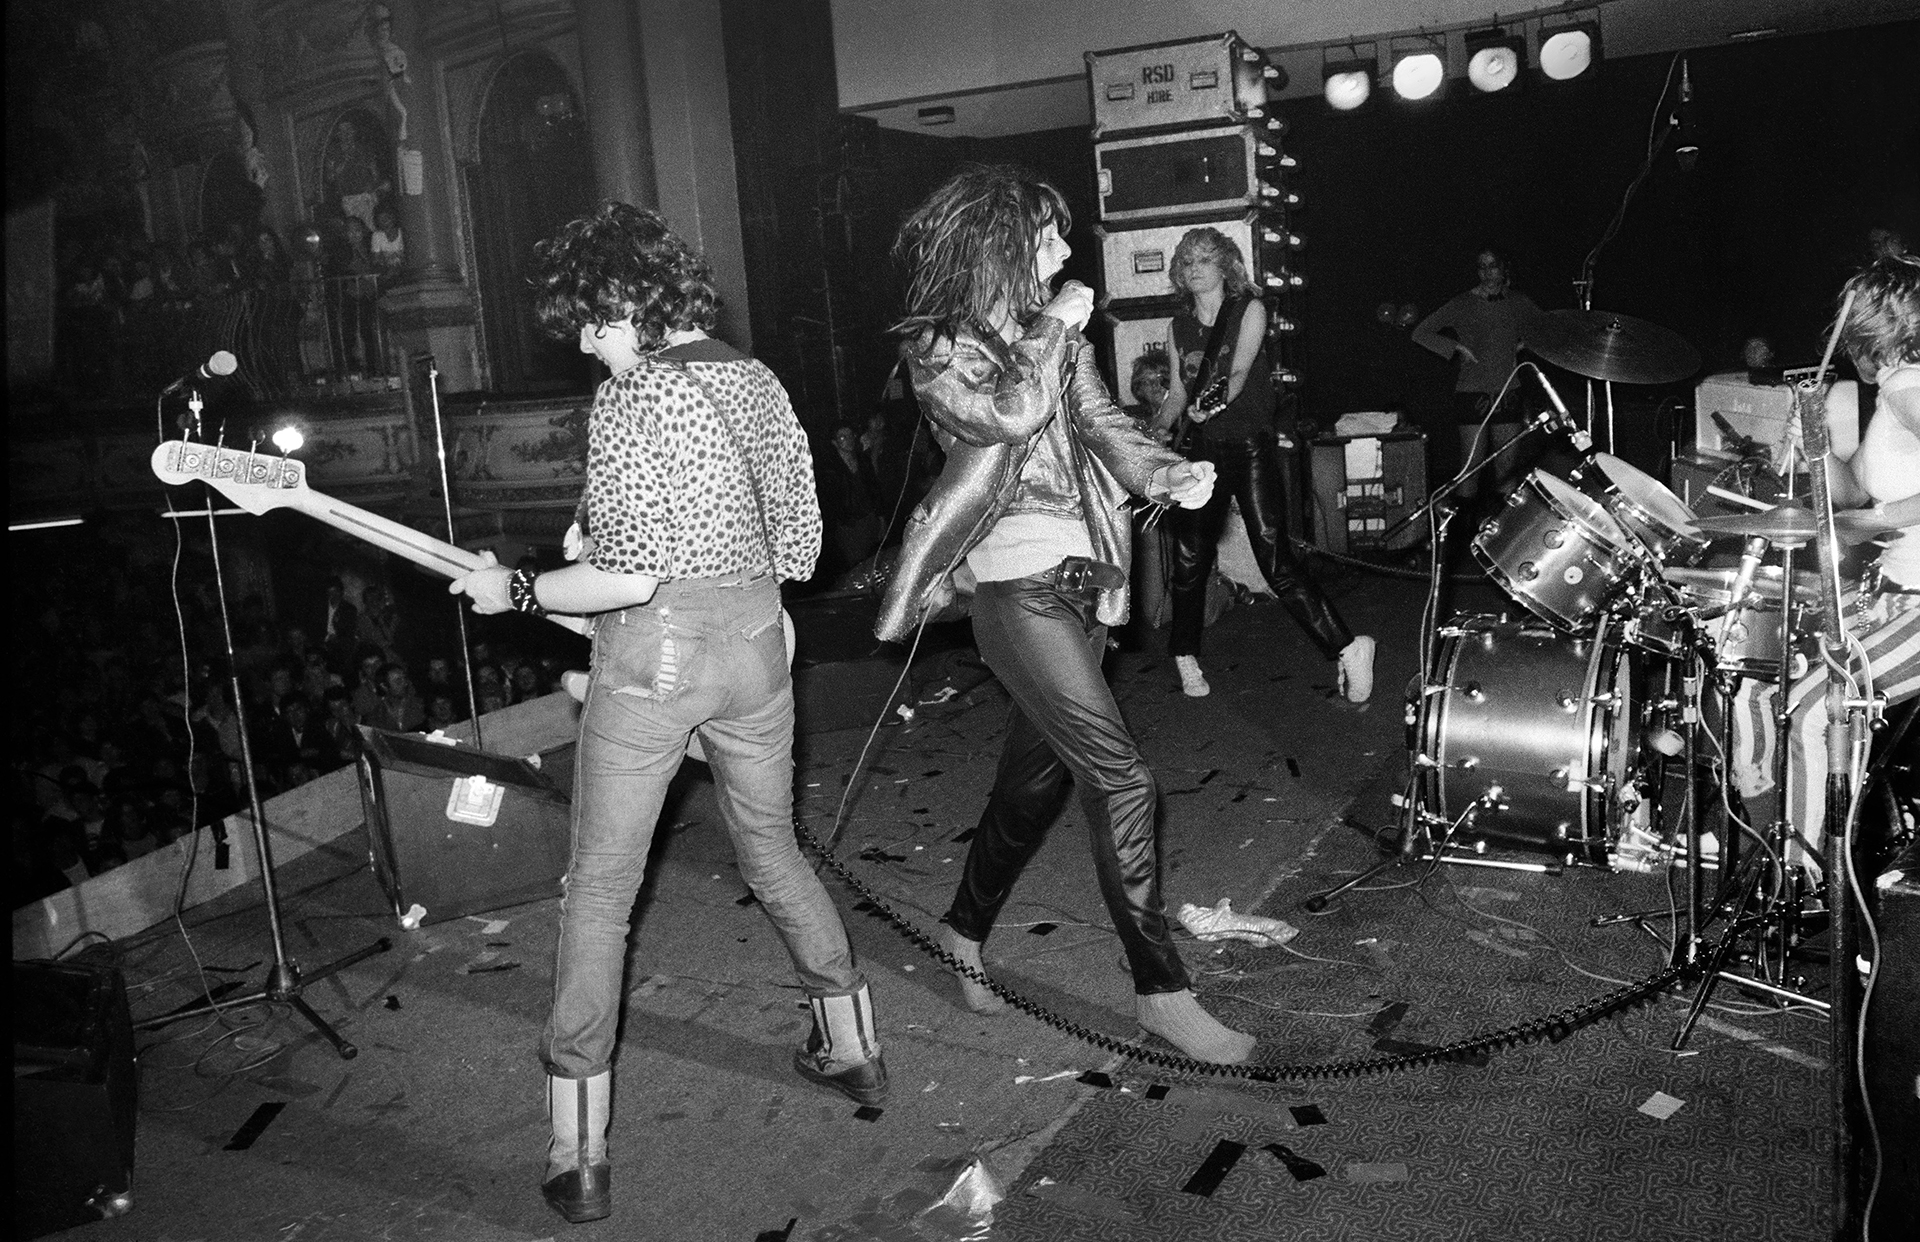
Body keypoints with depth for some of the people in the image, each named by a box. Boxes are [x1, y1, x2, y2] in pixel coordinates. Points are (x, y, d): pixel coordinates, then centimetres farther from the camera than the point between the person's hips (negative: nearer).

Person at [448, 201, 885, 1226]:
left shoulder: (630, 399, -13)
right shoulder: (757, 380, 8)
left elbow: (625, 575, -19)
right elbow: (799, 542, 11)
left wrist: (516, 591, -6)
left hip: (651, 659, -6)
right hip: (756, 641, 7)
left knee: (599, 891, 5)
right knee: (773, 851, 24)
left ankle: (579, 1156, 9)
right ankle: (854, 1048, 34)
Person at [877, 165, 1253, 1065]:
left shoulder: (1052, 328, 15)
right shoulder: (936, 345, -5)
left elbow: (1098, 420, 7)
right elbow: (1013, 417, -21)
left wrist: (1165, 472, -10)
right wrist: (1055, 331, -8)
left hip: (1083, 579, 8)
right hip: (1020, 586, -7)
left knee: (1037, 774, 16)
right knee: (1120, 779, -11)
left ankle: (967, 929, 36)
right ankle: (1160, 989, 0)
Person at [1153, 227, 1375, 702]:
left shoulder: (1249, 308, -1)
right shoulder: (1180, 325, 12)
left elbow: (1239, 371, -15)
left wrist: (1214, 402, -32)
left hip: (1250, 444, -4)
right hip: (1203, 449, 4)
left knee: (1275, 559, -14)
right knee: (1189, 559, 2)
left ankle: (1346, 647, -9)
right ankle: (1186, 654, 22)